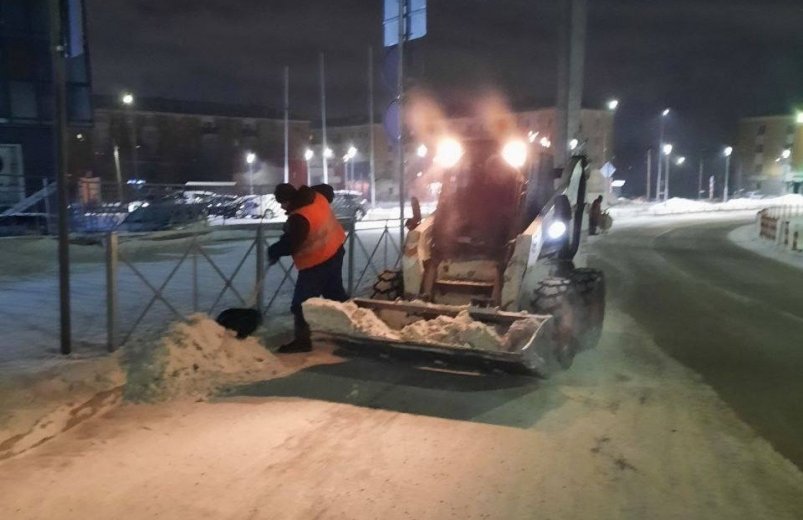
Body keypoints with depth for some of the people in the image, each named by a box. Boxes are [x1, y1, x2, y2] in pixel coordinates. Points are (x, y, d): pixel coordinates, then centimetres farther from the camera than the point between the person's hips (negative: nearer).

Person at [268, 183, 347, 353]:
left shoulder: (299, 219, -30)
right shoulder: (316, 195, -5)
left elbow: (290, 245, -26)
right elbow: (329, 190, 17)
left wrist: (273, 252, -8)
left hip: (317, 262, -9)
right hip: (335, 251, 9)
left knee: (301, 303, -2)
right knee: (335, 292, 23)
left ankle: (302, 340, 2)